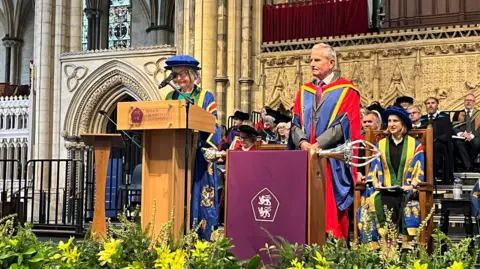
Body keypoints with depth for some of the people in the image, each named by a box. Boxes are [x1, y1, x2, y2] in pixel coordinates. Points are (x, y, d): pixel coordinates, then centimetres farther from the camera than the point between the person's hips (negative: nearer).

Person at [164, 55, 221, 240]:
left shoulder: (205, 97, 4)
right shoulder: (170, 97, 15)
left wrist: (210, 149, -15)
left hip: (197, 156, -4)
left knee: (197, 197, -4)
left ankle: (202, 238, 0)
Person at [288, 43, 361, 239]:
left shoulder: (346, 91, 2)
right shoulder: (304, 92, 17)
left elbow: (343, 123, -9)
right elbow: (296, 122, 9)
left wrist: (317, 144, -17)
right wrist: (302, 142, -11)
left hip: (332, 162, -4)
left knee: (330, 208, -5)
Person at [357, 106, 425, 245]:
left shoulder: (415, 145, 12)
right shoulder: (380, 145, 18)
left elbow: (419, 169, 4)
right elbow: (374, 168, 13)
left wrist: (412, 185, -12)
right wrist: (375, 182, -7)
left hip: (407, 189, -1)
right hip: (384, 189, 1)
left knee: (410, 203, -33)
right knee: (376, 201, -31)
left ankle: (407, 242, -24)